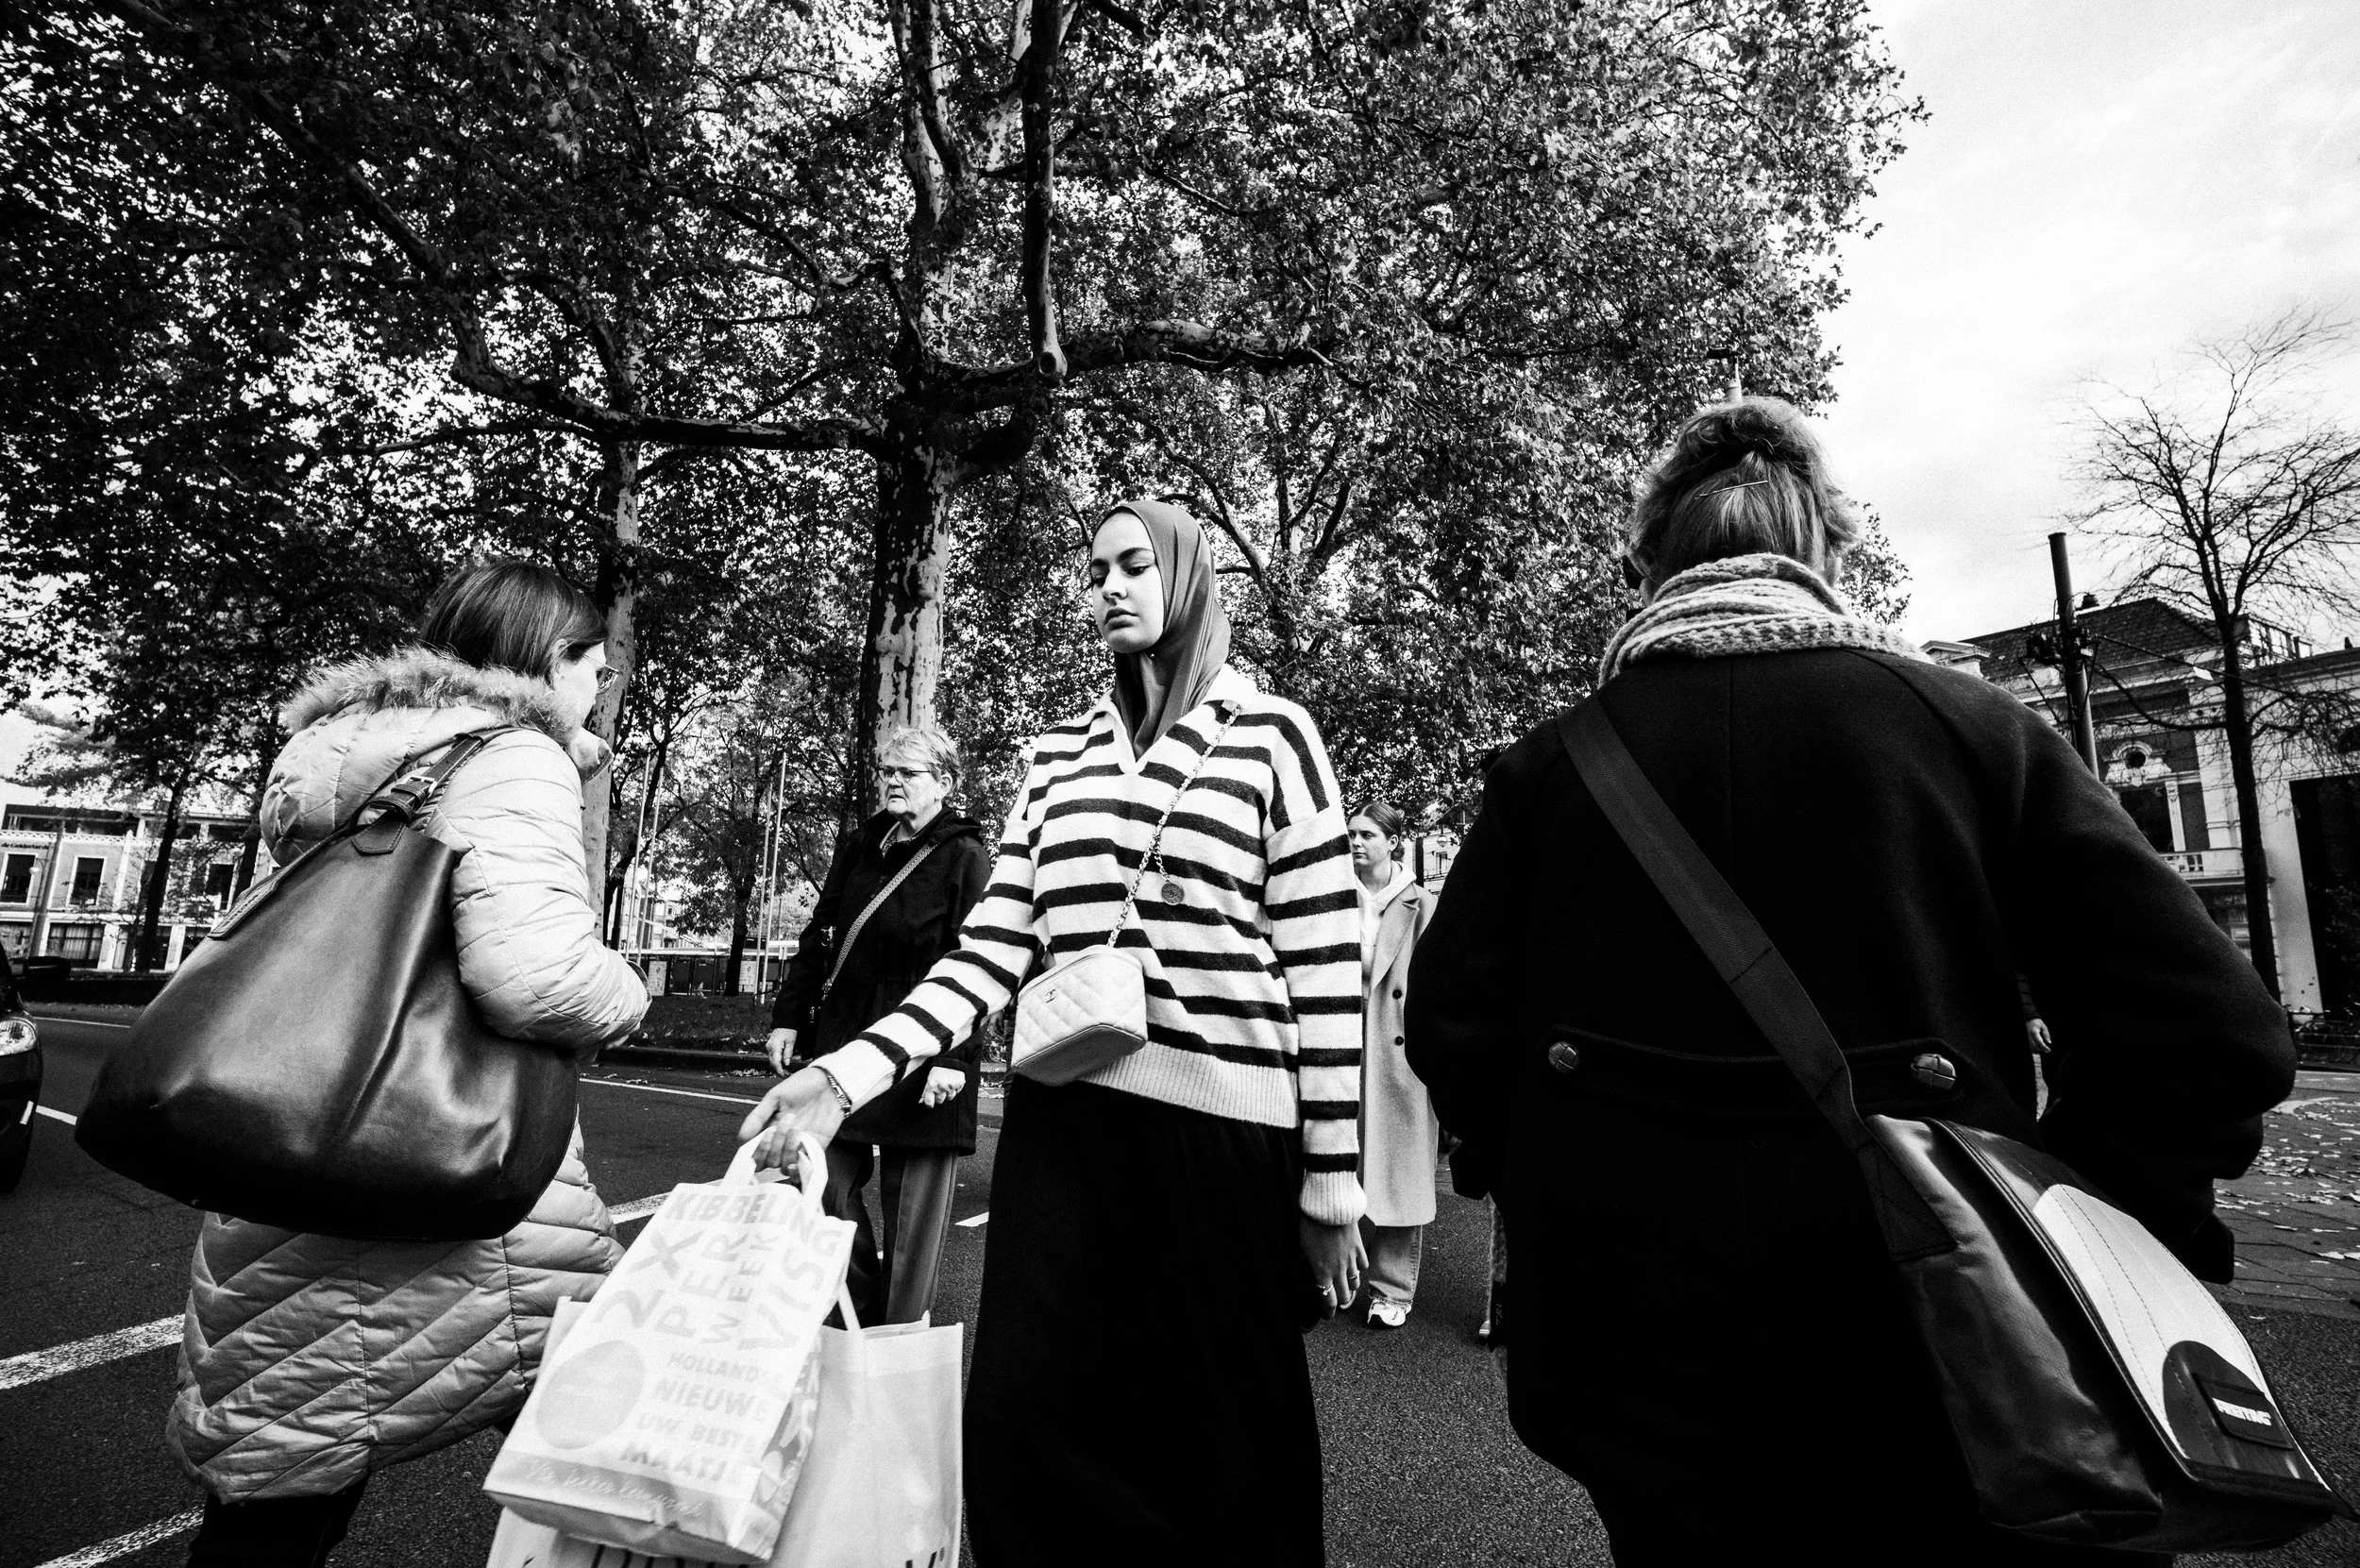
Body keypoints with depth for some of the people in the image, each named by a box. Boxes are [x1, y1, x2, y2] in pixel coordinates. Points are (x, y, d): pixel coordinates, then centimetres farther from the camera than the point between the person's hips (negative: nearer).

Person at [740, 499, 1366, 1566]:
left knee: (1229, 1438, 10)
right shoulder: (1056, 756, 12)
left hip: (1219, 1127, -3)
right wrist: (849, 1072, -7)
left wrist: (1332, 1179, -3)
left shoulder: (1270, 734, 1)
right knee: (1017, 1420, 5)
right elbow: (994, 950, 6)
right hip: (1060, 1120, 3)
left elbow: (1325, 965, -2)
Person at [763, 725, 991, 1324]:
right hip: (841, 1042, 6)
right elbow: (817, 938, 17)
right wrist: (789, 1017, 10)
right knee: (826, 1178, 9)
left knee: (912, 1205, 2)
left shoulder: (965, 858, -7)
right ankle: (862, 1316, 28)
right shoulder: (856, 849, 14)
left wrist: (953, 1057, -20)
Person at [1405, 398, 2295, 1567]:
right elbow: (2208, 1030, -8)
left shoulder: (1551, 765, -5)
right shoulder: (1967, 724, -5)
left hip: (1635, 1336, 1)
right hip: (1921, 1331, 0)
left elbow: (1450, 1029, -7)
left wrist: (1569, 1202, 6)